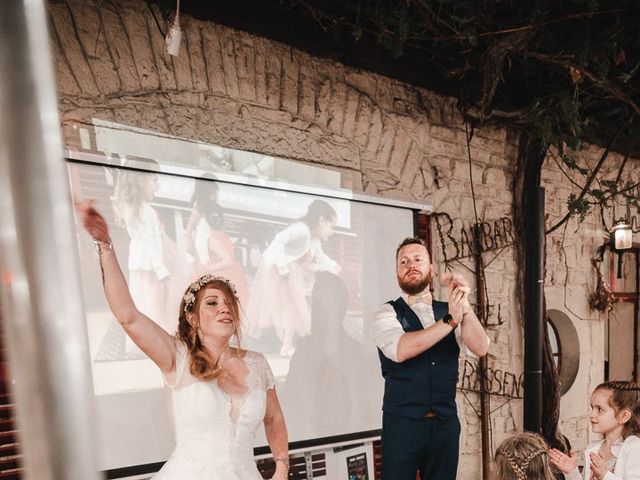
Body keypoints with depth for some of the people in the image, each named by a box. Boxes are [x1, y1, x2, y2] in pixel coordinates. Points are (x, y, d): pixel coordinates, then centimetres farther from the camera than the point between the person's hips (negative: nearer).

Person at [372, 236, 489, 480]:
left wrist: (464, 306, -24)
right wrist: (450, 320, -28)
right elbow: (400, 350, -25)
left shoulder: (448, 311, 7)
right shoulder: (387, 313, -5)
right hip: (403, 424, -3)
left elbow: (480, 348, -9)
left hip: (446, 424, 4)